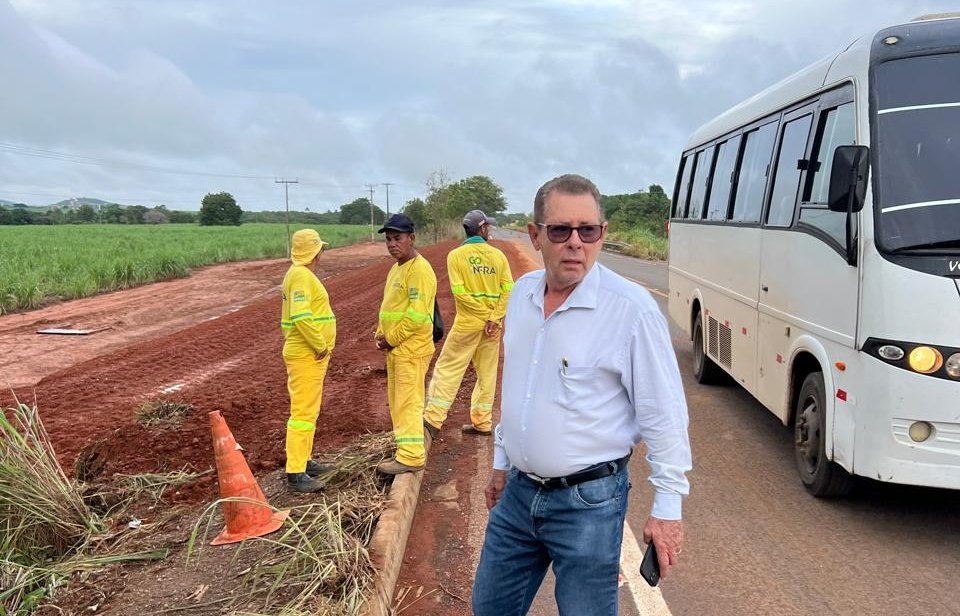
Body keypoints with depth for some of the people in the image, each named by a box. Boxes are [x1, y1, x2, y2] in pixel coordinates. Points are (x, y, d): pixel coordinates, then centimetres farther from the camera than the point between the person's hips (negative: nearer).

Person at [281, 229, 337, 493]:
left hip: (309, 355, 11)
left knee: (308, 411, 18)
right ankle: (295, 474, -6)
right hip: (307, 355, -11)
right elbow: (301, 317, -28)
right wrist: (321, 346, -20)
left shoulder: (300, 274, 16)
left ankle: (303, 461, 28)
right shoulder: (301, 276, -16)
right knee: (303, 412, -9)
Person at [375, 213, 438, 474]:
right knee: (397, 402, 16)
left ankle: (411, 456, 1)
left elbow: (417, 315, -22)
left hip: (411, 349, -10)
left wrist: (391, 339, -14)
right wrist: (381, 334, 9)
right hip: (395, 348, 10)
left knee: (408, 402, -6)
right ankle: (406, 450, 27)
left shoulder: (419, 269, -16)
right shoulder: (396, 268, 15)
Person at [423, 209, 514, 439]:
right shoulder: (497, 255, 2)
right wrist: (494, 318, -11)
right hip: (493, 325, 3)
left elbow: (459, 291, -13)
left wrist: (489, 316, -9)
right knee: (487, 374, 12)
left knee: (448, 368, 3)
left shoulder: (456, 255, -5)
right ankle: (482, 423, 18)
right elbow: (507, 289, -7)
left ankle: (434, 419, -1)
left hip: (467, 324, -3)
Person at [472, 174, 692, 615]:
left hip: (588, 501, -6)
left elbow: (664, 414, -14)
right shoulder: (522, 294, 2)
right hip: (518, 492, 6)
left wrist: (667, 506, -12)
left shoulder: (631, 308, -18)